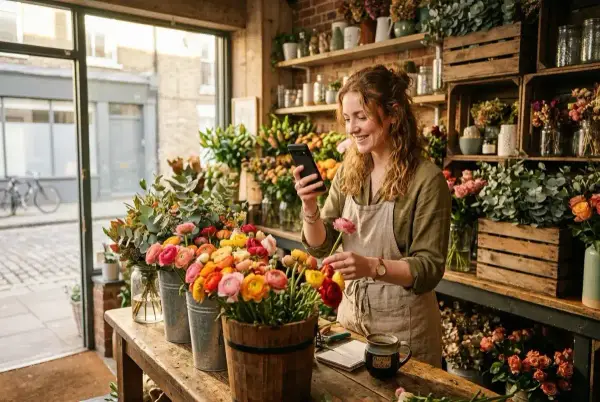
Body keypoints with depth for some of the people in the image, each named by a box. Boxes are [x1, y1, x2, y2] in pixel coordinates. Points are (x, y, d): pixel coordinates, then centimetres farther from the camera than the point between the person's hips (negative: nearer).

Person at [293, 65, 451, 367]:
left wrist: (372, 266, -33)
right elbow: (320, 247, -1)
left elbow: (430, 268, -18)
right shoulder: (348, 172, -2)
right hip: (350, 315, 5)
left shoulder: (427, 180, -18)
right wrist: (310, 208, -20)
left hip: (403, 326, -5)